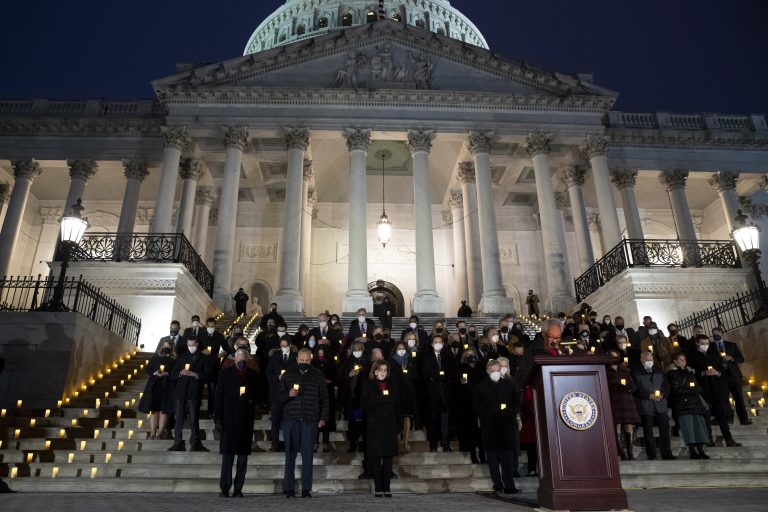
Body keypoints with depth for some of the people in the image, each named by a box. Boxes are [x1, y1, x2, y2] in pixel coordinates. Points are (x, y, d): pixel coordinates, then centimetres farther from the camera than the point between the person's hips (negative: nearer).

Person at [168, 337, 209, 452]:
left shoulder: (203, 358, 10)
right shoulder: (181, 358, 19)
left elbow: (207, 375, 0)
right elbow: (173, 375, 13)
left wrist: (195, 374, -15)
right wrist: (180, 373, -7)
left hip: (194, 392, -3)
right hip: (181, 391, 3)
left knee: (194, 418, -3)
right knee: (179, 418, 3)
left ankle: (195, 443, 3)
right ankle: (178, 443, 8)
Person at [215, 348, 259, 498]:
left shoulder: (254, 375, 9)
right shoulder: (225, 374, 6)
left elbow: (259, 394, 13)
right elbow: (218, 396, 4)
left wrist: (251, 398, -9)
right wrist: (218, 417, -3)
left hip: (246, 419, 1)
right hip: (229, 419, -1)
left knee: (243, 455, 3)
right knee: (227, 454, -1)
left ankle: (238, 489, 10)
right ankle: (224, 489, 6)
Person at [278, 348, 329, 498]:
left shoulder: (318, 375, 9)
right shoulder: (288, 374, 9)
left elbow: (324, 398, 10)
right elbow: (279, 396, 9)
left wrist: (323, 418, 2)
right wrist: (288, 395, -12)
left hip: (310, 421, 0)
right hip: (290, 420, 0)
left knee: (308, 455, -1)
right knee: (290, 455, 3)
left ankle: (306, 489, 7)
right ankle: (289, 488, 11)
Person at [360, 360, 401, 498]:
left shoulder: (392, 384, 13)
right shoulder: (368, 384, 3)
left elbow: (397, 405, 12)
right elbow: (364, 404, -6)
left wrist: (398, 424, 5)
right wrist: (381, 399, -14)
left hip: (389, 424, 3)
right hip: (375, 425, -3)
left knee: (388, 456, 2)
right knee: (376, 456, -2)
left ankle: (387, 488, 8)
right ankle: (378, 488, 5)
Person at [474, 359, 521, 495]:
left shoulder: (509, 384, 8)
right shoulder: (481, 387, 4)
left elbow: (517, 404, 11)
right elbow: (478, 408, 2)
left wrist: (508, 412, -8)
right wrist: (492, 412, -13)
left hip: (507, 424, 1)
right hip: (489, 426, 0)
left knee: (508, 455, -3)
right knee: (493, 456, 4)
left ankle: (509, 486, 0)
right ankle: (498, 485, 13)